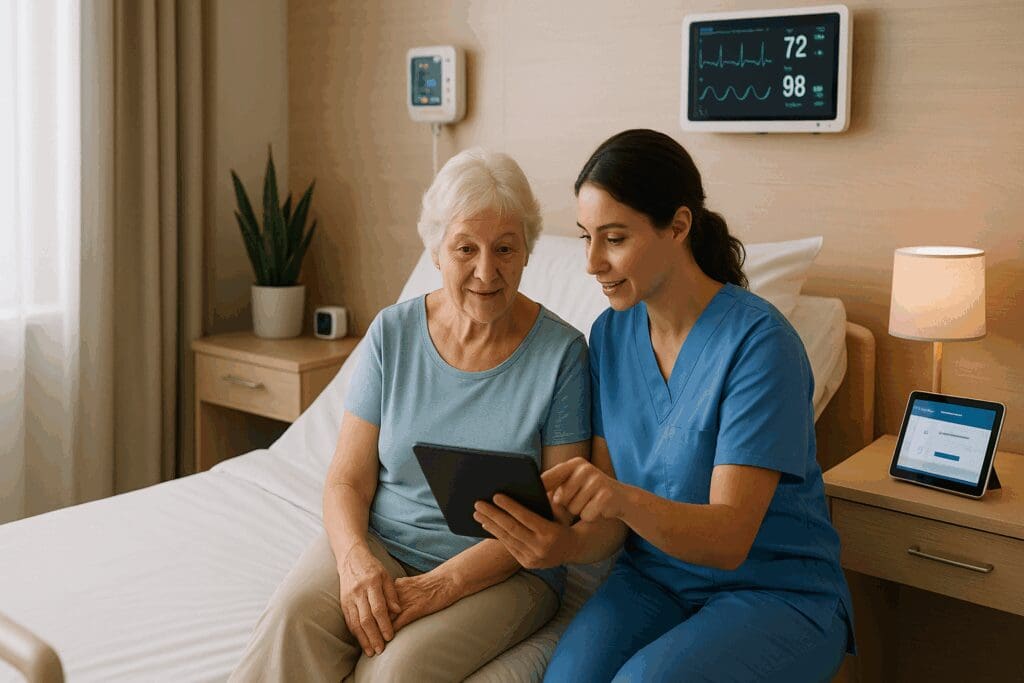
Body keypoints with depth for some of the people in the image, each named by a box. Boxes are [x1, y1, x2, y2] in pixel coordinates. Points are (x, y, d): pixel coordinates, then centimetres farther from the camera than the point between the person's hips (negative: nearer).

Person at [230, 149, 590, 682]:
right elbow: (347, 480, 2)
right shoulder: (392, 333, 2)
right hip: (380, 541, 3)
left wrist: (447, 582, -18)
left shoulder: (562, 353, -7)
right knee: (292, 615, -28)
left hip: (503, 571, -2)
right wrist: (355, 559, -20)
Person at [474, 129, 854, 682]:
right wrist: (567, 543, -25)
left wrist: (628, 500, -42)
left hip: (778, 593, -4)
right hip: (656, 576, 4)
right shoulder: (610, 335, 1)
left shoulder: (758, 341, -18)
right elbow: (610, 523, -2)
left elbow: (730, 538, -22)